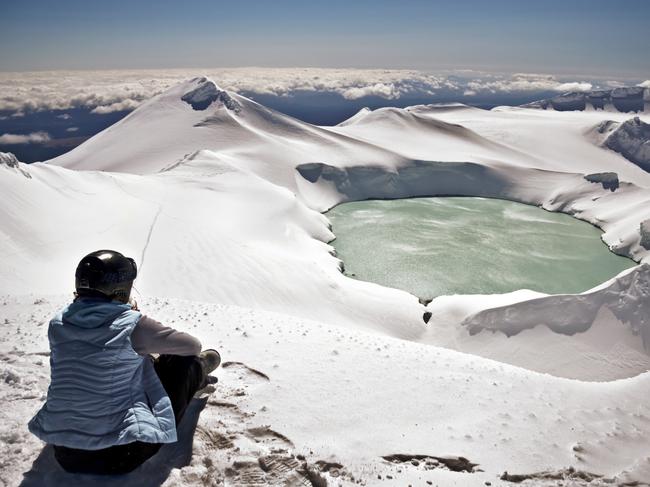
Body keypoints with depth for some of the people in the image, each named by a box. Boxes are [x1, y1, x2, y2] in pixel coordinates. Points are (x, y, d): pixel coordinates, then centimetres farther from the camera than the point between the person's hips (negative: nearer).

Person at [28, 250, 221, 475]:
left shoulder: (57, 324, -3)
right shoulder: (132, 325, -18)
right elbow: (194, 346, -2)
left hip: (64, 455, 6)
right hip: (118, 456, -6)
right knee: (183, 360, 6)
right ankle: (199, 372, 40)